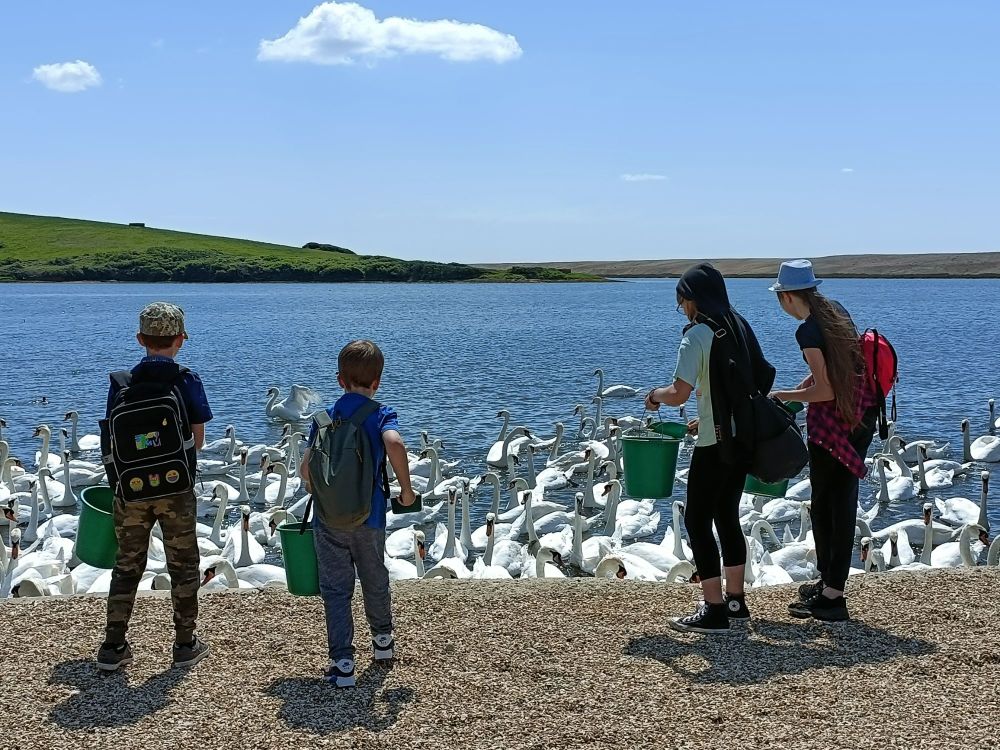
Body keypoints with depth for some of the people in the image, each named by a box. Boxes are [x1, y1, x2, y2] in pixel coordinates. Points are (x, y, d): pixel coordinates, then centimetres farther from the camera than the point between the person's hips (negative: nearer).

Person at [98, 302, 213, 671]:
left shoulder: (121, 383, -3)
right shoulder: (188, 382, -8)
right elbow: (197, 441, -5)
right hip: (176, 488, -2)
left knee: (127, 566, 15)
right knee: (183, 566, 12)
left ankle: (113, 647, 18)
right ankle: (185, 645, 18)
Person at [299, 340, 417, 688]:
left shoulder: (325, 417, 0)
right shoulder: (381, 415, -7)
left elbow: (306, 467, -7)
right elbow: (394, 443, -29)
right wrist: (406, 489, -17)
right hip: (369, 517, 0)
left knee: (336, 589, 7)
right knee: (375, 579, 21)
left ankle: (342, 663, 3)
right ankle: (383, 640, 40)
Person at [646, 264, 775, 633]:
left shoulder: (697, 335, -13)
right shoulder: (740, 326, 11)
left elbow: (679, 394, -21)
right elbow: (758, 382, 17)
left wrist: (655, 396, 1)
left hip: (715, 444, -8)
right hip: (743, 439, 8)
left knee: (697, 519, -1)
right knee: (727, 516, 17)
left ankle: (714, 611, -1)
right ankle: (735, 601, 24)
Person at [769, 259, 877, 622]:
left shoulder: (808, 331, -18)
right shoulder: (836, 310, 8)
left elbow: (825, 391, -19)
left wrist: (785, 396, -6)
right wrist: (798, 388, 18)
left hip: (832, 422, -8)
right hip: (863, 413, 8)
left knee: (824, 504, 2)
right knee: (844, 499, 12)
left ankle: (830, 595, 8)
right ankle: (832, 584, 21)